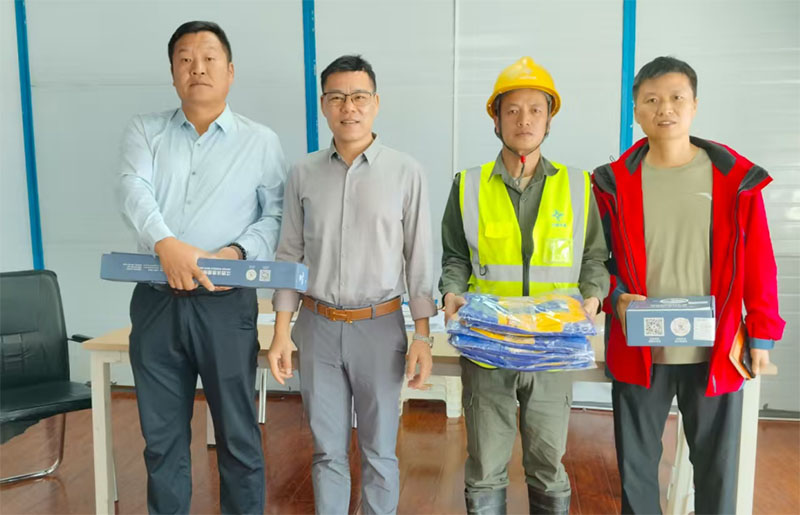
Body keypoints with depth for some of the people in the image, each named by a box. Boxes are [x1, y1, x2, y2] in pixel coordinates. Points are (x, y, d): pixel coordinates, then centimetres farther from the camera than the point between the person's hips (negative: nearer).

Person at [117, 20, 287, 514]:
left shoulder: (261, 141, 5)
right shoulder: (145, 131, 8)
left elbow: (277, 214, 2)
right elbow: (134, 190, -9)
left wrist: (240, 251, -17)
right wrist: (167, 243, -28)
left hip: (226, 303, -2)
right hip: (156, 301, 2)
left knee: (238, 433, 6)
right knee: (162, 435, 14)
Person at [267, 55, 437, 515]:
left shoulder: (406, 173, -4)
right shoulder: (304, 174, 3)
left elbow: (419, 257, -2)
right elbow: (290, 255, 6)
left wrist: (423, 335, -6)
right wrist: (282, 331, 3)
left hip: (380, 326, -2)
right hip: (318, 326, 2)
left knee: (379, 452, 11)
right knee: (328, 450, 14)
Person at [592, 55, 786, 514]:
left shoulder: (736, 176, -3)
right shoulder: (615, 182, -2)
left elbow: (759, 264, 1)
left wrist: (762, 335, 1)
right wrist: (617, 298, -14)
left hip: (716, 351, 0)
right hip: (638, 349, 1)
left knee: (718, 464, 13)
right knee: (636, 464, 13)